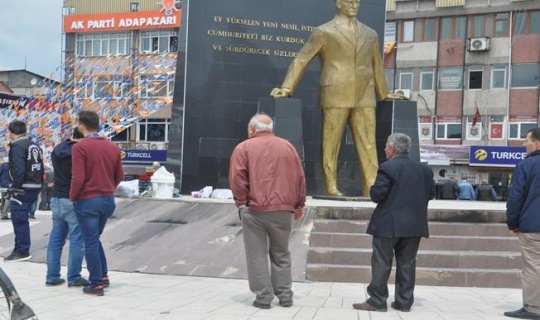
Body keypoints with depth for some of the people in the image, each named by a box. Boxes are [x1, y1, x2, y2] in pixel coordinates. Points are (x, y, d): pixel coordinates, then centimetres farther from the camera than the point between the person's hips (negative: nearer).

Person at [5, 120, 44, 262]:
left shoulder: (17, 147, -13)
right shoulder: (35, 146, 14)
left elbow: (18, 170, -22)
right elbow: (40, 168, 16)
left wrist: (14, 188, -16)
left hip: (23, 189, -9)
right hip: (35, 187, 9)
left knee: (19, 219, -2)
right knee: (22, 219, 17)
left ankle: (22, 251, 2)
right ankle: (21, 248, 24)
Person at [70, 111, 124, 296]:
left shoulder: (80, 147, -12)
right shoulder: (112, 147, 6)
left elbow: (78, 178, -18)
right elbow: (120, 176, 7)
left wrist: (73, 197, -3)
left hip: (87, 201, -6)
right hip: (108, 200, 6)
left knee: (90, 242, 4)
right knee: (95, 239, 23)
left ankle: (96, 284, 9)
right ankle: (103, 276, 23)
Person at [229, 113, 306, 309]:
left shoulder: (244, 148, 2)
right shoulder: (287, 147, 12)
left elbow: (237, 179, -8)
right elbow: (299, 177, 10)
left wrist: (241, 203, 1)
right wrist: (299, 204, 16)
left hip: (254, 209, -3)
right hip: (283, 209, 4)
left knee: (257, 255, 5)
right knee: (281, 253, 15)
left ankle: (264, 296, 6)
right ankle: (285, 296, 16)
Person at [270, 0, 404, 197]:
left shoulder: (370, 34, 19)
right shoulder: (324, 32, 6)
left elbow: (377, 66, 27)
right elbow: (301, 61, 4)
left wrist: (384, 93, 32)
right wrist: (287, 88, -4)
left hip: (364, 98, 4)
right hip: (335, 97, -3)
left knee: (368, 145, -1)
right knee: (331, 144, -2)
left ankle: (372, 189, 1)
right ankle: (331, 188, 5)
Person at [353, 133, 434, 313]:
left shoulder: (388, 168, -12)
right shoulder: (424, 169, 9)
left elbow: (377, 195, -18)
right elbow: (430, 193, 12)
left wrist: (373, 190, 4)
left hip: (389, 224, -6)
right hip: (414, 224, 6)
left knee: (381, 263, 0)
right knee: (407, 263, 10)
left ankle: (377, 301, 2)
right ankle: (404, 302, 13)